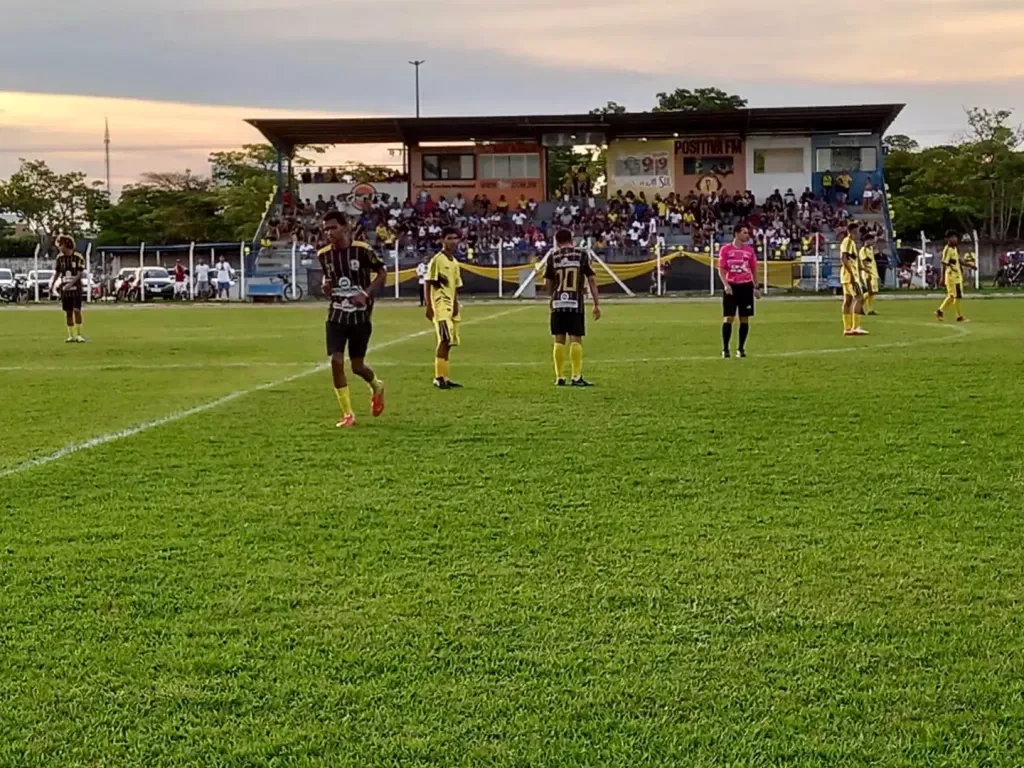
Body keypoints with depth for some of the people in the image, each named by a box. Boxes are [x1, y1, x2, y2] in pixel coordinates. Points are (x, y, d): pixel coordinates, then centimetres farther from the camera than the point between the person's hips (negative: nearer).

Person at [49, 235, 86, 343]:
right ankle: (71, 336, 11)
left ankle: (79, 335, -5)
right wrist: (52, 286, 4)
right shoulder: (60, 258, 5)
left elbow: (80, 274, -11)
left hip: (75, 288, -4)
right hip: (64, 289, 4)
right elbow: (57, 273, 13)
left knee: (77, 310, -12)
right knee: (68, 312, 6)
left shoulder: (78, 257, -8)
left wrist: (70, 284, -21)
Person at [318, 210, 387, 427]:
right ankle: (347, 414, 1)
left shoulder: (362, 250, -14)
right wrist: (326, 286, -6)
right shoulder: (324, 254, -1)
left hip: (360, 316, -3)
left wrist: (366, 294, -17)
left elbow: (382, 273, -4)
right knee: (336, 361, -11)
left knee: (357, 366, 4)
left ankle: (376, 387, 41)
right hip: (336, 315, 3)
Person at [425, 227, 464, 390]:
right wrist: (429, 306, -15)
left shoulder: (455, 263, 16)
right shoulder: (437, 260, -7)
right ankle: (439, 377, -16)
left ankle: (444, 378, 12)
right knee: (445, 339, -18)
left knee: (449, 341, 7)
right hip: (440, 305, -8)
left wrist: (456, 304, 11)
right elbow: (428, 284, -9)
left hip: (451, 306, 8)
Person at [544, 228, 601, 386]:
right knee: (576, 340, 0)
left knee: (559, 341, 7)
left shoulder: (553, 256, 5)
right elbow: (591, 279, -1)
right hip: (576, 303, -1)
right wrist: (597, 304, 4)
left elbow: (547, 283, 6)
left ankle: (560, 377, 7)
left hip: (558, 303, 1)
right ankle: (576, 377, -4)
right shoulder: (582, 254, 3)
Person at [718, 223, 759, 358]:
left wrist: (755, 287, 11)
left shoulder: (749, 250, 6)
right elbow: (721, 270, -2)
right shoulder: (725, 249, -2)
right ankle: (725, 349, 5)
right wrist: (726, 285, -15)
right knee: (728, 318, -4)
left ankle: (741, 348, 12)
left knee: (744, 319, 3)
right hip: (731, 286, -3)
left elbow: (754, 269, 13)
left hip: (746, 286, 3)